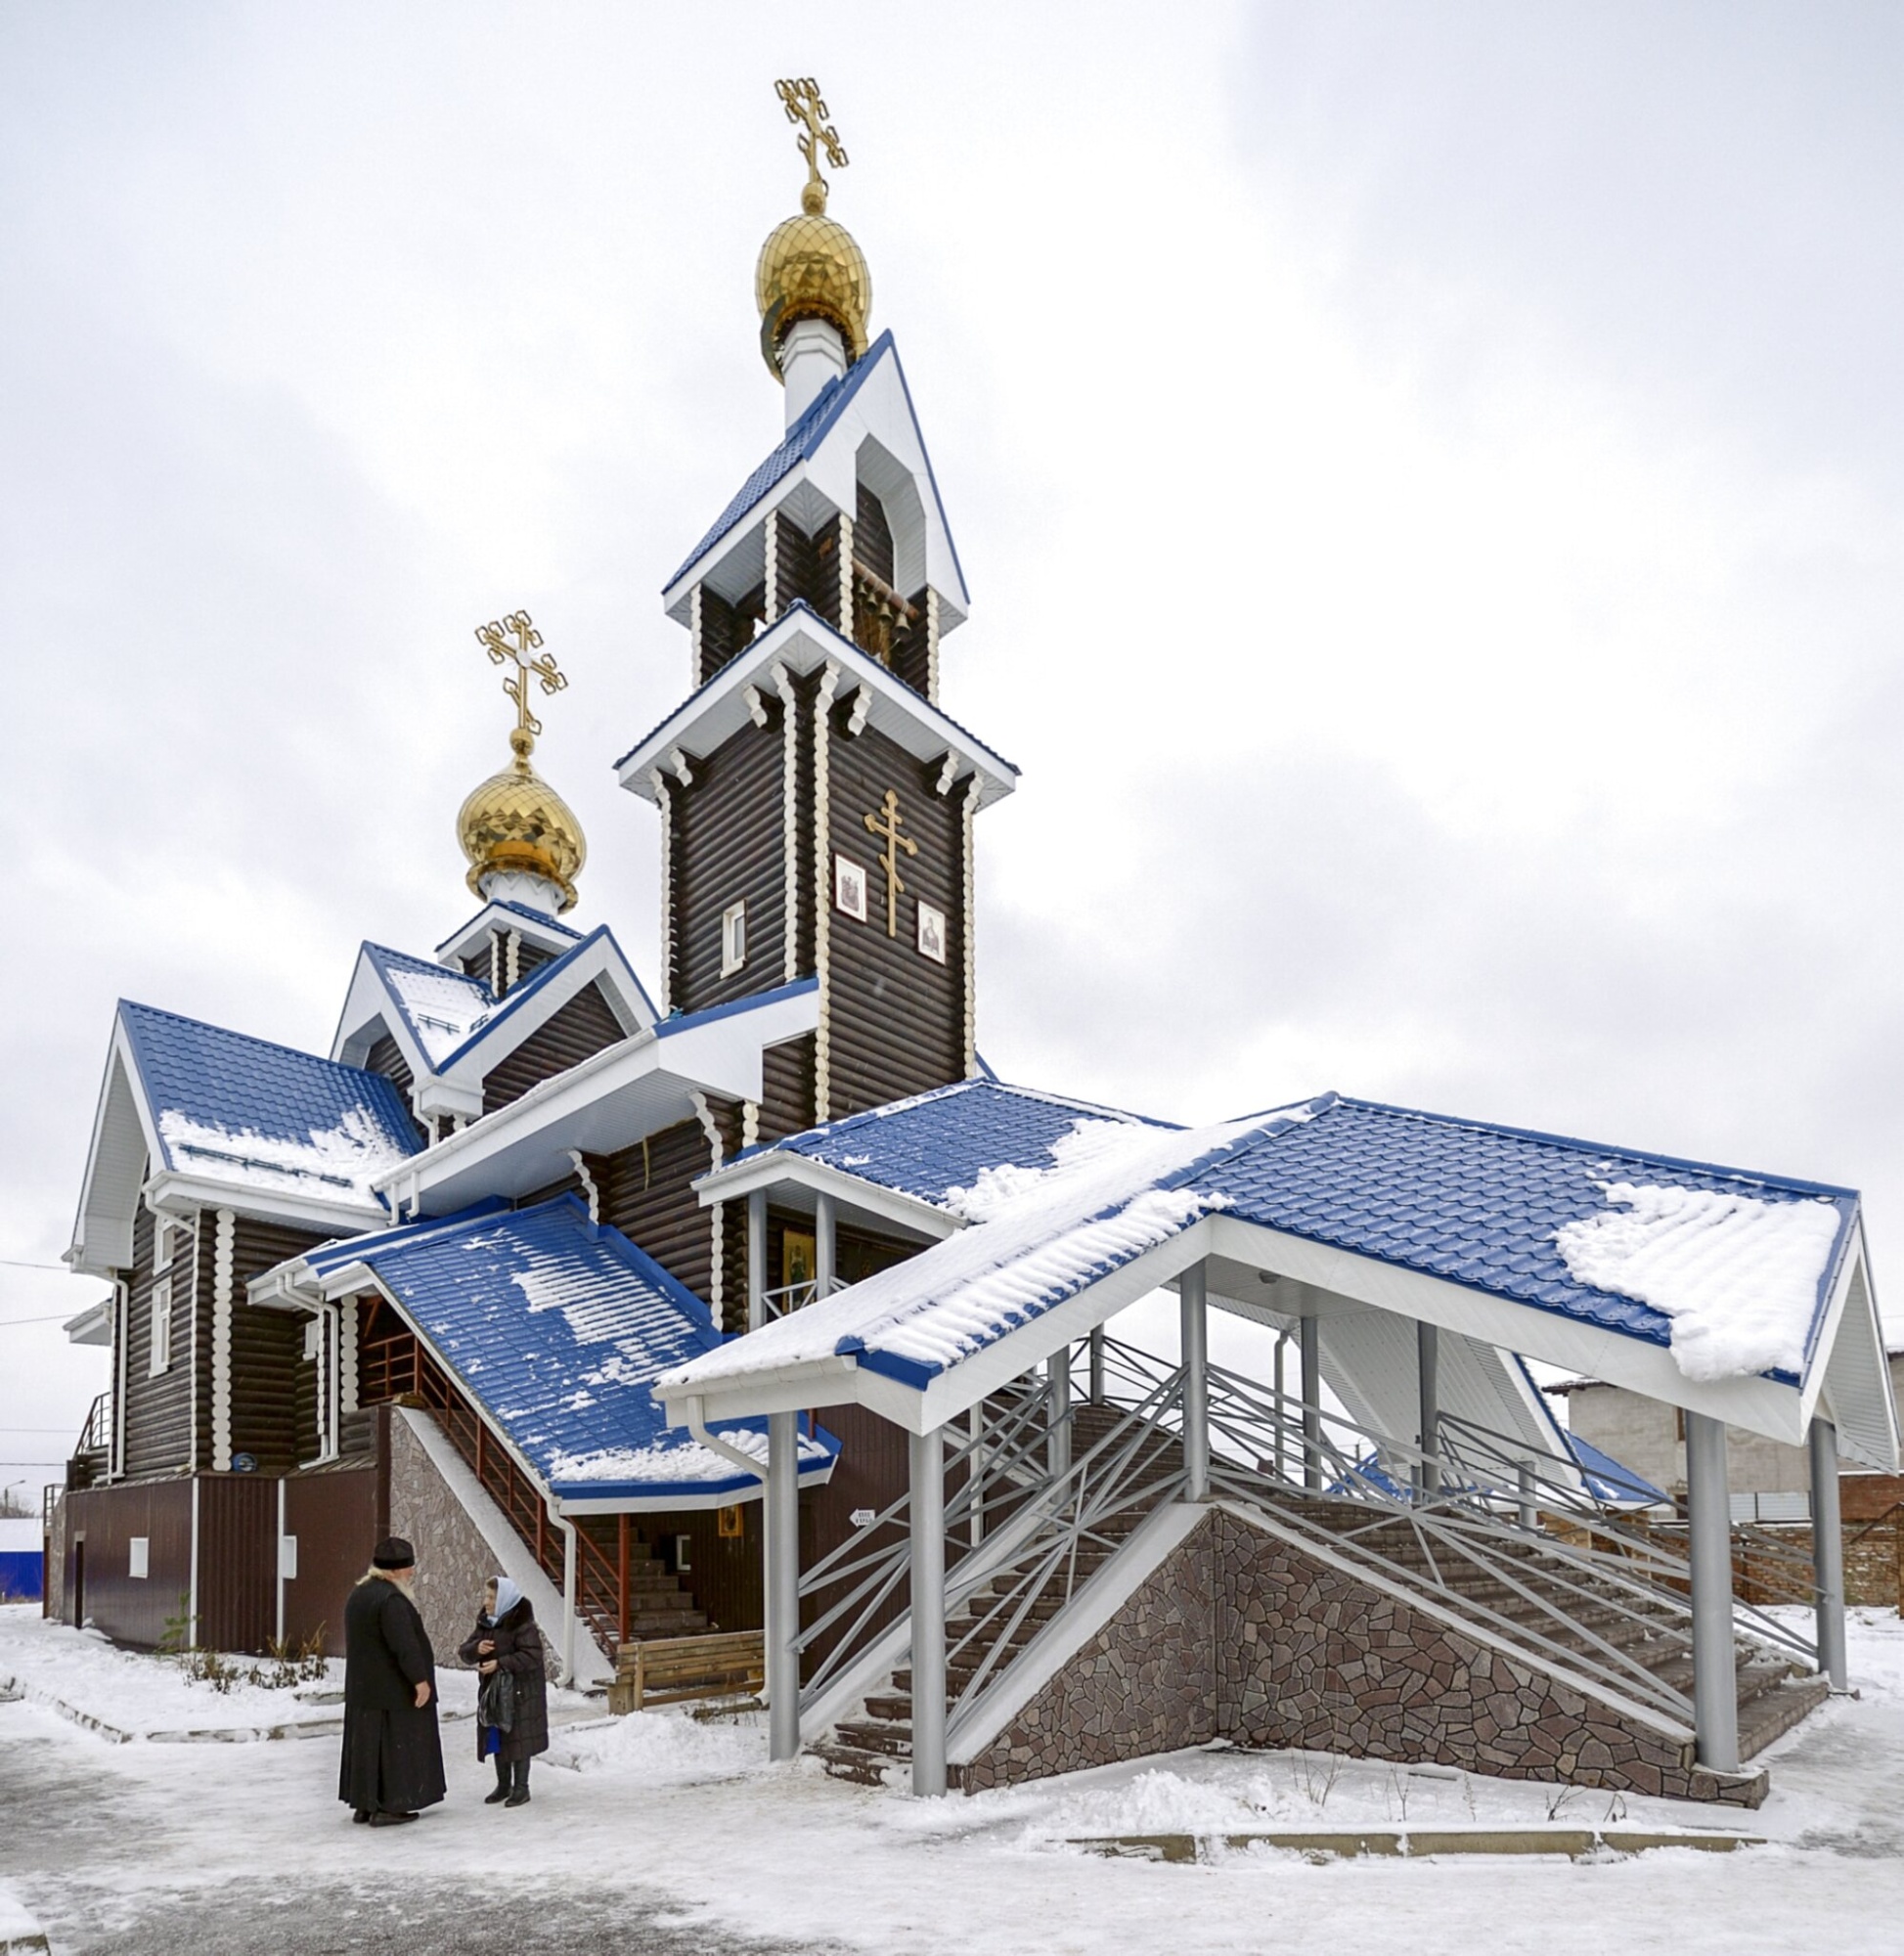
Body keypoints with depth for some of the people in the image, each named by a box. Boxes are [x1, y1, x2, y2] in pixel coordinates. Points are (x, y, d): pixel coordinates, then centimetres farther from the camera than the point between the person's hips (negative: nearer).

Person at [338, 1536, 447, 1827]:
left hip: (363, 1688, 9)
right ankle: (389, 1806, 2)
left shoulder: (358, 1594, 10)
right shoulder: (391, 1599, -21)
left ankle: (364, 1803, 20)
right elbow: (405, 1644, -25)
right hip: (392, 1690, -9)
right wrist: (419, 1678, -20)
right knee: (393, 1745, 0)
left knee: (367, 1743, 14)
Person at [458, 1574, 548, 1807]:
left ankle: (521, 1787, 11)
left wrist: (500, 1663, -27)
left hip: (520, 1691, -7)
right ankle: (503, 1785, 27)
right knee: (496, 1738, 14)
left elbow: (532, 1656, -23)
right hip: (492, 1690, 7)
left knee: (518, 1738, 0)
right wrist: (476, 1648, -17)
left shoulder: (522, 1625, -17)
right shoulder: (484, 1623, 6)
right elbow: (464, 1652, 6)